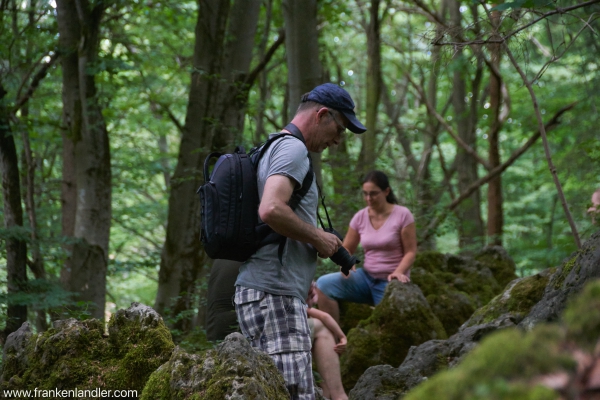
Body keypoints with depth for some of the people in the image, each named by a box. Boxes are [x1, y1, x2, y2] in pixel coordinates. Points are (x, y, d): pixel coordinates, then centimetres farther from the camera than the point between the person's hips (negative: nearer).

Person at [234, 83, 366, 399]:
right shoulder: (293, 149, -10)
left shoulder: (273, 149, 22)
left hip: (258, 290, 11)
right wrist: (318, 238, -13)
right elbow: (271, 210, -26)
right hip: (274, 293, -11)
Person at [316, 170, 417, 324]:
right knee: (324, 284, -16)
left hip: (391, 282, -4)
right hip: (367, 277, 4)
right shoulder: (360, 217, 2)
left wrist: (399, 272, -26)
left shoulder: (402, 215, -9)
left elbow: (410, 252, -7)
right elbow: (346, 249, 10)